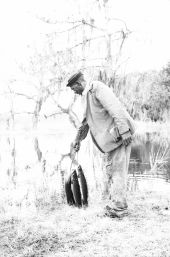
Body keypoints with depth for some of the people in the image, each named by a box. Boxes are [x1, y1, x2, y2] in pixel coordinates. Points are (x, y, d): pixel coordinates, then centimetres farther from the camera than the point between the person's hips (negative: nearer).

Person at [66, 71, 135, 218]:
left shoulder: (97, 88, -11)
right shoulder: (88, 95, 21)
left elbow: (115, 108, -22)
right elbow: (86, 120, 32)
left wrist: (124, 131, -28)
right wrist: (78, 139, 35)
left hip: (119, 135, -10)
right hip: (110, 137, 10)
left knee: (117, 170, -11)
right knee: (110, 170, 11)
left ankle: (119, 208, -9)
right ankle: (115, 204, 17)